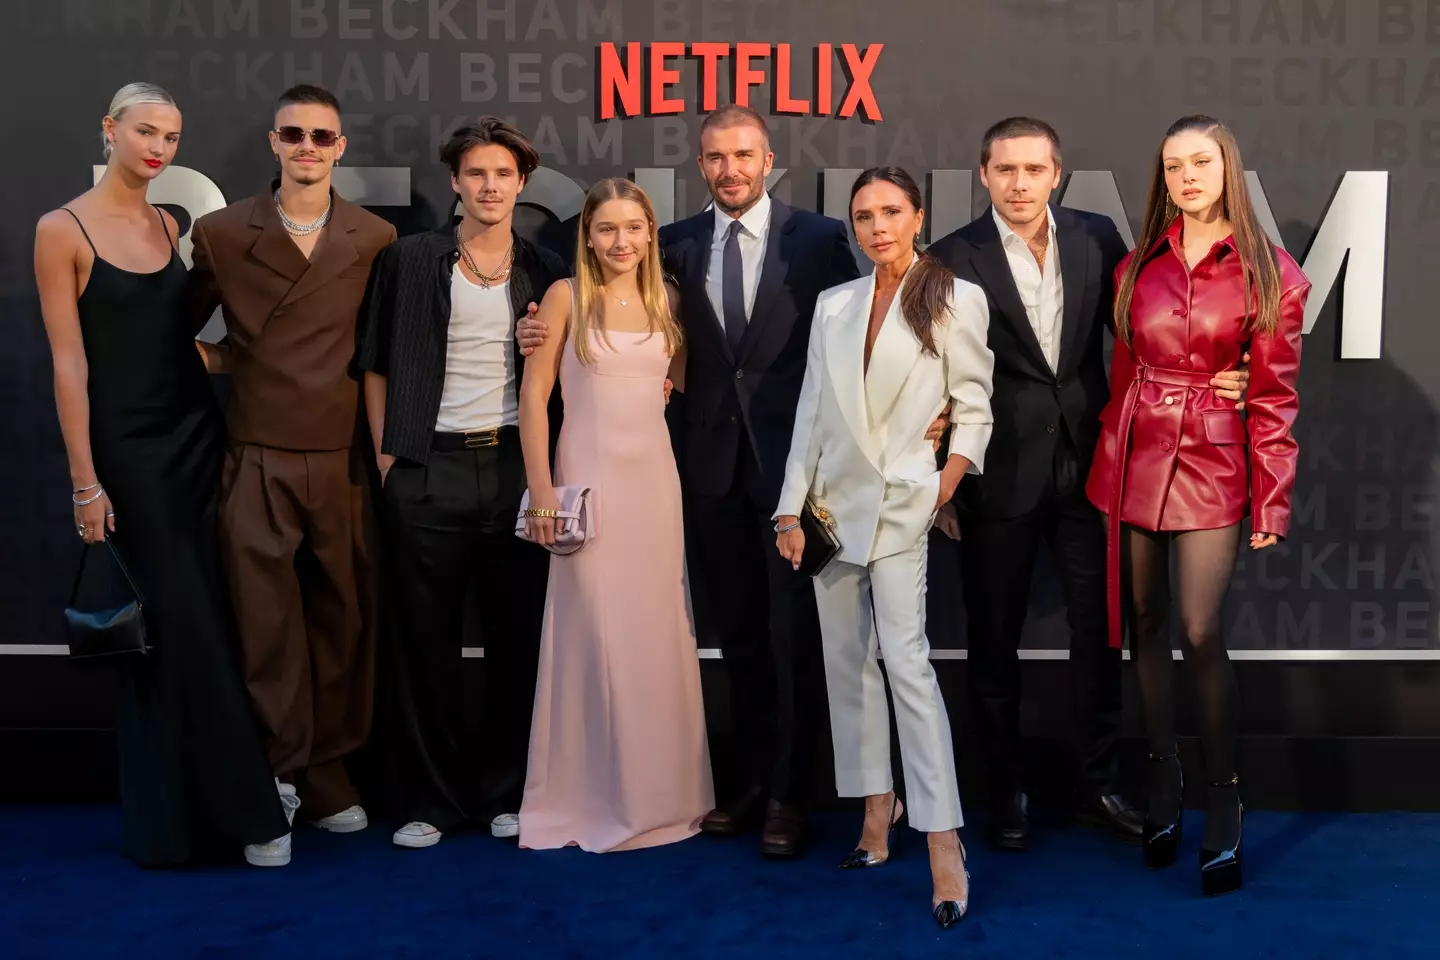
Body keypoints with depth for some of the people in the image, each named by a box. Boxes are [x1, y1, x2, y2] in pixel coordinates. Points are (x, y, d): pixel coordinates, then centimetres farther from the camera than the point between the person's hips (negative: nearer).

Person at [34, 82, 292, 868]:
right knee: (177, 631, -2)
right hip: (128, 448, -5)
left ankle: (198, 805, 20)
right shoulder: (63, 229, -6)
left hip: (198, 437, 6)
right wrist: (85, 482, -12)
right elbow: (69, 363, -10)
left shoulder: (171, 226, 10)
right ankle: (241, 807, 8)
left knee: (214, 625, 7)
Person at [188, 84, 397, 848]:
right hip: (258, 461, -1)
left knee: (343, 620, 8)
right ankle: (281, 769, 12)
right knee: (266, 622, -1)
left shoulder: (376, 239, 5)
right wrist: (214, 362, 2)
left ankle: (328, 771, 23)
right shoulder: (220, 233, 4)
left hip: (344, 460, 1)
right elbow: (180, 329, 17)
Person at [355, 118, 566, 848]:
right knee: (425, 641, 4)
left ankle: (506, 793, 18)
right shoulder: (409, 260, 5)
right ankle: (433, 798, 16)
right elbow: (375, 363, 8)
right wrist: (385, 452, 1)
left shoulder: (544, 272, 9)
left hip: (514, 464, 1)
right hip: (428, 469, -1)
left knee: (518, 636, 4)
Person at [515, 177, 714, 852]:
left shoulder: (667, 300, 9)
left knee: (658, 633, 9)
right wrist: (542, 493, -9)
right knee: (596, 635, -1)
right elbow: (534, 396, -5)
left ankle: (660, 785, 24)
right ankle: (595, 794, 14)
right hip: (590, 481, -4)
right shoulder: (566, 296, -2)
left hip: (656, 479, 4)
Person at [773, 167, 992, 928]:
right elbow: (810, 411, 8)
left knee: (906, 660, -15)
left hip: (903, 503, -5)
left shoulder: (956, 299, -1)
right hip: (835, 501, 5)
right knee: (846, 661, 9)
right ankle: (878, 804, 22)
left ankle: (943, 841, -12)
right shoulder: (832, 305, 10)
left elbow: (973, 407, -1)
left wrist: (951, 481, -15)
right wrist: (791, 509, 3)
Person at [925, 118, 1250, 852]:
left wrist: (1206, 379, -8)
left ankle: (1099, 785, 29)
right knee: (994, 641, 9)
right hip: (999, 477, -2)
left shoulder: (1097, 237, 1)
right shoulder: (953, 259, -7)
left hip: (1087, 467, 3)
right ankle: (1007, 791, 28)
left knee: (1099, 632, 11)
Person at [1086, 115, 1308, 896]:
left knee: (1201, 634, -9)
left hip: (1212, 460, -3)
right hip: (1134, 454, 3)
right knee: (1146, 622, 8)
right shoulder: (1138, 265, 7)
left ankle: (1223, 805, 7)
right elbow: (1122, 374, 11)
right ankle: (1162, 780, 24)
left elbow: (1274, 398, -2)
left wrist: (1273, 503, -5)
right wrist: (1108, 458, 4)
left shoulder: (1272, 275, -2)